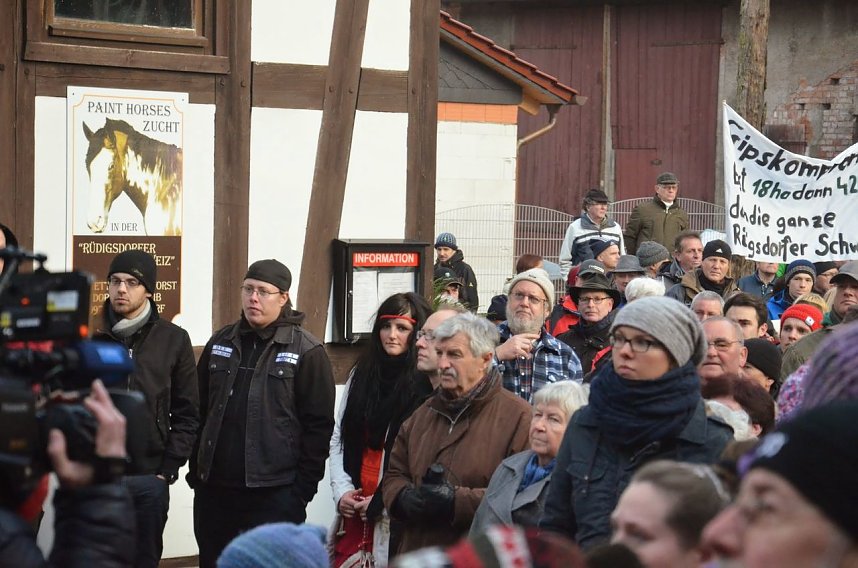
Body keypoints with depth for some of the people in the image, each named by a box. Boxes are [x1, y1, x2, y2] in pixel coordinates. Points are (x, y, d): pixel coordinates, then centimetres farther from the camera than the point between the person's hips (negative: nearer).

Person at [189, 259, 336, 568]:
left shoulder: (307, 352, -4)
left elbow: (319, 425, -5)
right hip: (213, 490, 5)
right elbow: (200, 410, 14)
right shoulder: (220, 343, 11)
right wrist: (196, 471, 9)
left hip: (275, 495, -5)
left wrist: (302, 490, -9)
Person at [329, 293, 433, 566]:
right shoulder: (362, 374, 12)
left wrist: (382, 501, -11)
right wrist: (342, 490, 1)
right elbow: (339, 440, 14)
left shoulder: (428, 385, -9)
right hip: (353, 511, 5)